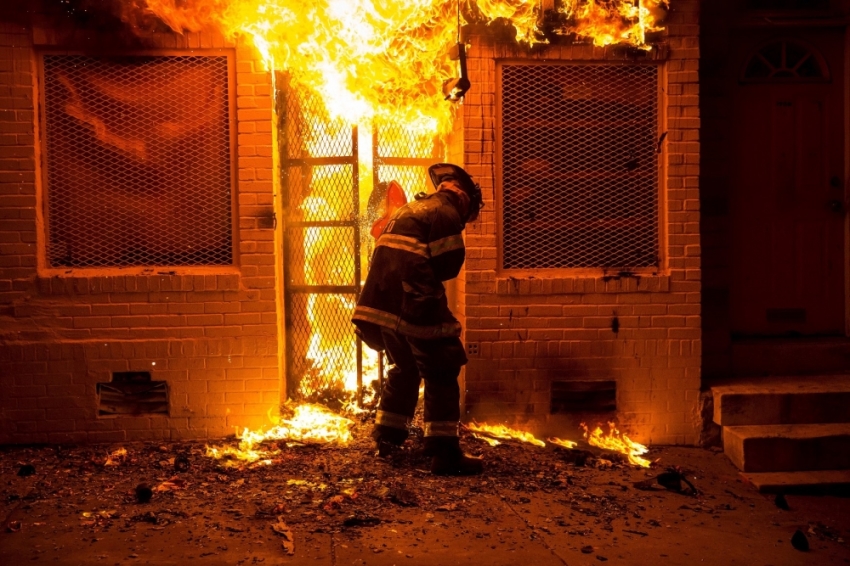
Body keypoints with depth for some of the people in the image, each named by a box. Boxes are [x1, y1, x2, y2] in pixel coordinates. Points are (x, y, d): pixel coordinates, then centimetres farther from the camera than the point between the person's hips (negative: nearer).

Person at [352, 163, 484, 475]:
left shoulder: (407, 210, 23)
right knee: (441, 373, -2)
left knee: (405, 367, 24)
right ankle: (444, 452, -4)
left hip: (381, 301, 8)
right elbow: (448, 265, -10)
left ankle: (388, 437, 29)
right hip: (413, 305, -8)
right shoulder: (446, 214, -5)